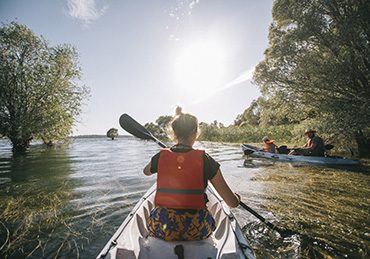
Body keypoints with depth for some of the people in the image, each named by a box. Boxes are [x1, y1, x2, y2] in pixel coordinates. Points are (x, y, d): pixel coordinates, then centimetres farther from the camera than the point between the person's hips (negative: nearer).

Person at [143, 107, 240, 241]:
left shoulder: (160, 157, -10)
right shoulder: (205, 160, -15)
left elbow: (146, 171, 16)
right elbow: (232, 203, -11)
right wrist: (237, 197, 11)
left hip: (162, 230, 1)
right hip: (195, 232, 0)